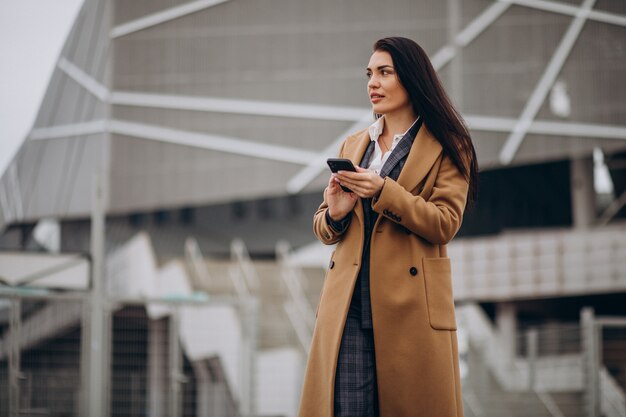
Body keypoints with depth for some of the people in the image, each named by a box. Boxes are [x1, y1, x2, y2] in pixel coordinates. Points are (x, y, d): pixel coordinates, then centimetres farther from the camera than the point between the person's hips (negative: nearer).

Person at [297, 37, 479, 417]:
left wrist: (383, 192, -18)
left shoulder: (446, 148, 4)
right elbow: (323, 229, 19)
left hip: (411, 306, -4)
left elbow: (445, 225, -7)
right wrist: (335, 214, -4)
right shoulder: (352, 146, 18)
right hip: (349, 304, 4)